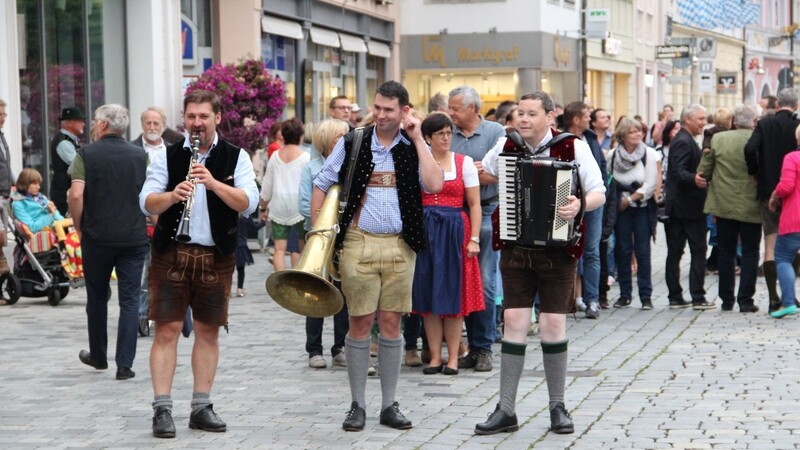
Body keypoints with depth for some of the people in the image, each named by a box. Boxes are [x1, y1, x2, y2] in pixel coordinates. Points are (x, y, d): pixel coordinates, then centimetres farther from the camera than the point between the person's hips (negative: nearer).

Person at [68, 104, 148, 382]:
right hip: (134, 238, 1)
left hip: (97, 237, -1)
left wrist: (78, 227, 0)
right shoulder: (140, 155, 5)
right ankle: (125, 364, -5)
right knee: (130, 301, 1)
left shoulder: (86, 154, -3)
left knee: (97, 298, 15)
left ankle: (98, 356, 29)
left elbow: (76, 194, -13)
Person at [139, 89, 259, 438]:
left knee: (208, 331, 7)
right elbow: (146, 203, -3)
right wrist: (172, 195, -23)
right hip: (171, 253, -1)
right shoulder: (167, 156, 5)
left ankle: (201, 407, 16)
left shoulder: (236, 157, 4)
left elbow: (248, 203, -9)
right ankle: (162, 409, -2)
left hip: (216, 256, 1)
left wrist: (213, 182, -22)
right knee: (167, 330, -4)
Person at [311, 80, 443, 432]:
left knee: (391, 323, 5)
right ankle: (357, 405, 10)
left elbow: (434, 184, -12)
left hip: (400, 245, 1)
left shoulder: (415, 147, 6)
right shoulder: (352, 143, 3)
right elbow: (321, 185, 9)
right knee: (360, 323, 1)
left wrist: (417, 139, -9)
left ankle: (389, 405, 14)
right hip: (359, 244, -1)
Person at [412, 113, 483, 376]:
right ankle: (435, 357, 9)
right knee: (428, 296, 2)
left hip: (455, 231, -1)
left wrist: (474, 238, -7)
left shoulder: (464, 163, 5)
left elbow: (474, 204, 2)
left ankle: (453, 358, 6)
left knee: (453, 295, 0)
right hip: (424, 232, 1)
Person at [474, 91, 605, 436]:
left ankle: (557, 407, 14)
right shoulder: (506, 147, 4)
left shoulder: (573, 148, -7)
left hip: (557, 250, -2)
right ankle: (506, 410, 4)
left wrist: (580, 205, -26)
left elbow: (599, 193, -8)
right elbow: (484, 172, 26)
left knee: (553, 324, 1)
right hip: (515, 249, 3)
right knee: (514, 323, 0)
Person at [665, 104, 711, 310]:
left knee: (675, 252, 7)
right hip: (689, 208, -10)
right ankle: (698, 298, -6)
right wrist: (694, 179, -42)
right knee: (698, 251, -5)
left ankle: (675, 297, 10)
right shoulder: (683, 142, -15)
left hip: (676, 208, 10)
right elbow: (678, 171, -26)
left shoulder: (685, 140, 18)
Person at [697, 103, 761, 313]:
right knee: (749, 254, 7)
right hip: (751, 206, -2)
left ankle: (727, 300, 16)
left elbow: (703, 172, 2)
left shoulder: (717, 139, -2)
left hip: (724, 204, 2)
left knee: (726, 253, 12)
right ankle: (745, 300, 2)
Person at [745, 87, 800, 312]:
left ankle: (773, 297, 0)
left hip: (768, 191, 1)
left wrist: (755, 174, 0)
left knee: (770, 245, 4)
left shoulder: (764, 124, -3)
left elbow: (750, 149, -15)